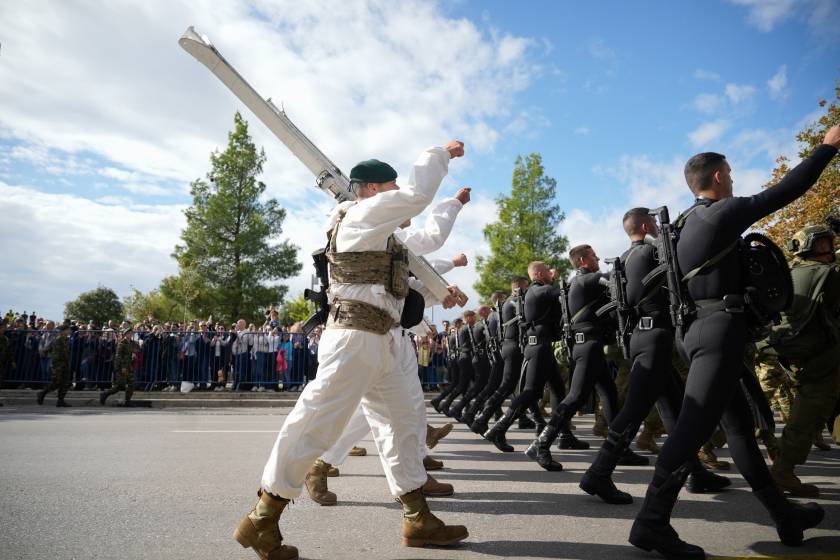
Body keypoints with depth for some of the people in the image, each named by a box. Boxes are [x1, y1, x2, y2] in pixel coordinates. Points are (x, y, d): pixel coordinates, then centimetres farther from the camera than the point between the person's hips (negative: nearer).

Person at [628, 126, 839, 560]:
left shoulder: (686, 223, 17)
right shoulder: (723, 211, -7)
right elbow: (784, 192, -3)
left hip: (702, 327, 10)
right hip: (720, 327, -10)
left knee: (739, 423, 14)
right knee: (696, 423, -14)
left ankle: (783, 513, 28)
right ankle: (652, 520, -14)